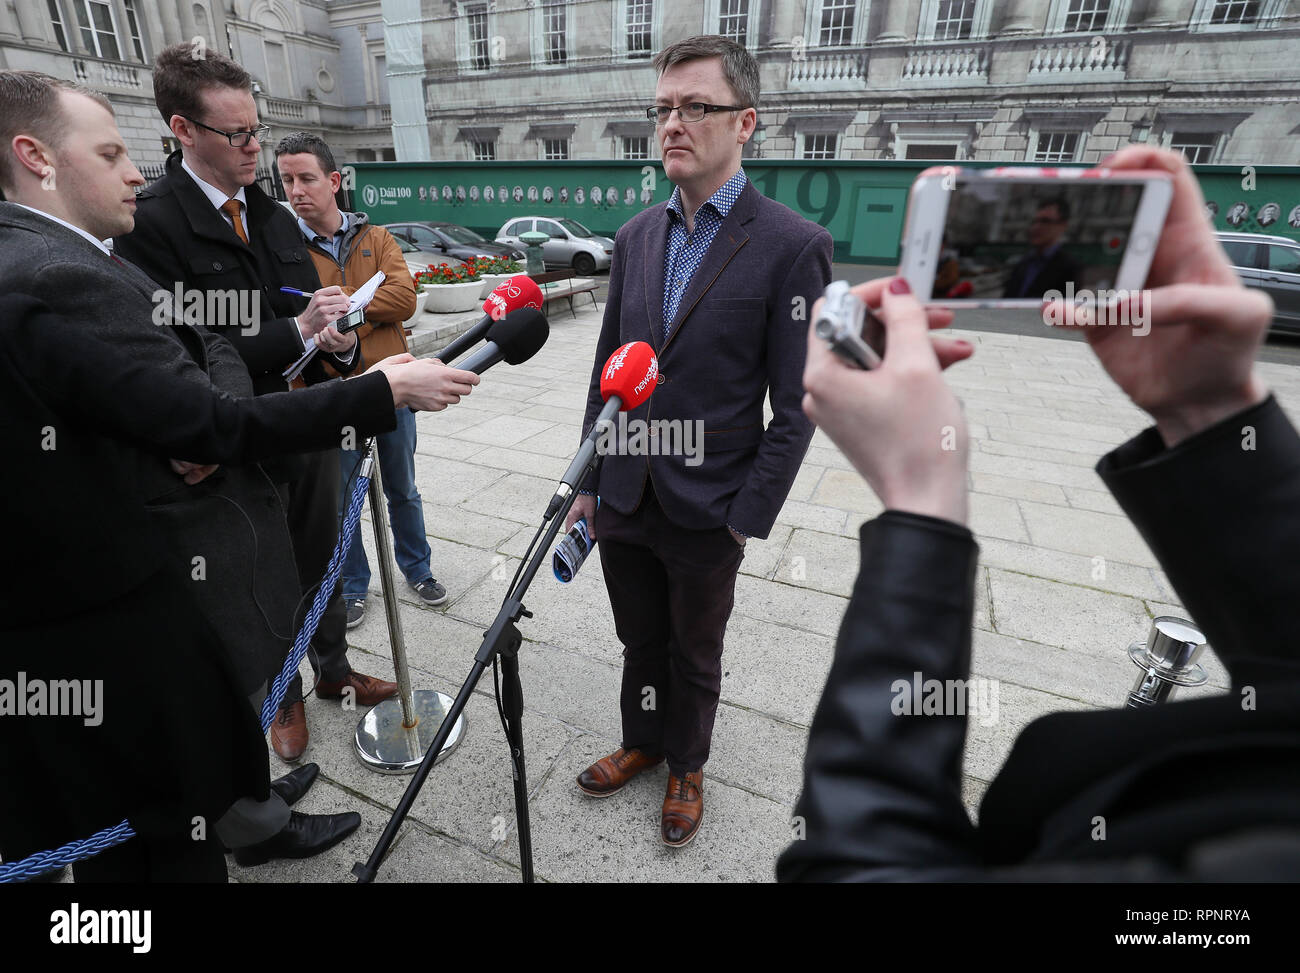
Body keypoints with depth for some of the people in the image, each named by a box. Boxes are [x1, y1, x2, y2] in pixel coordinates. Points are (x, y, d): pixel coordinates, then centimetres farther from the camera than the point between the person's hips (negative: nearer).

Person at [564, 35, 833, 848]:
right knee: (641, 642, 22)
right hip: (624, 501, 5)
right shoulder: (635, 236, 5)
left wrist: (746, 521, -13)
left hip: (706, 514, -4)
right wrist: (586, 481, 9)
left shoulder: (793, 246, -11)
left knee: (695, 658, 17)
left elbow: (794, 409, -11)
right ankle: (642, 742, 48)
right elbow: (607, 371, 9)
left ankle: (686, 766, 44)